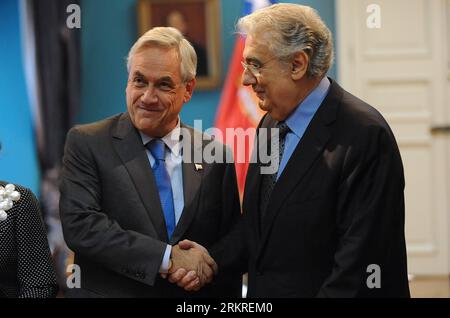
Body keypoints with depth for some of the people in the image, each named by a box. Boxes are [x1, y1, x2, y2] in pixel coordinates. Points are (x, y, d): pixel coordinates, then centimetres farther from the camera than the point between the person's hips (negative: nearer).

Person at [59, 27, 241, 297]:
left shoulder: (215, 156, -2)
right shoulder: (87, 143, -9)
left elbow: (230, 248, 1)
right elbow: (80, 224, -20)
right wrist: (167, 257, -25)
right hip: (109, 291, -2)